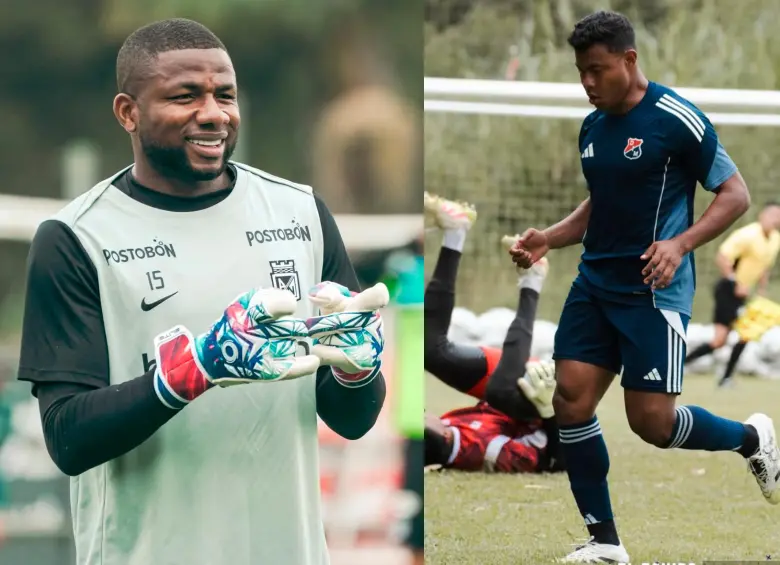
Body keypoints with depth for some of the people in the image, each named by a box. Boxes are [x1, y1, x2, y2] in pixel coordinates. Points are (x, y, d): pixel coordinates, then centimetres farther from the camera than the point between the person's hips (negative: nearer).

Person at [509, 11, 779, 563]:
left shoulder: (676, 119, -12)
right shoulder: (592, 127, 11)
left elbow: (736, 194, -10)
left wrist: (680, 244, -24)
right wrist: (548, 239, 9)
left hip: (653, 290, -7)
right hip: (595, 284, 7)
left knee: (652, 421, -9)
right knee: (572, 399, -5)